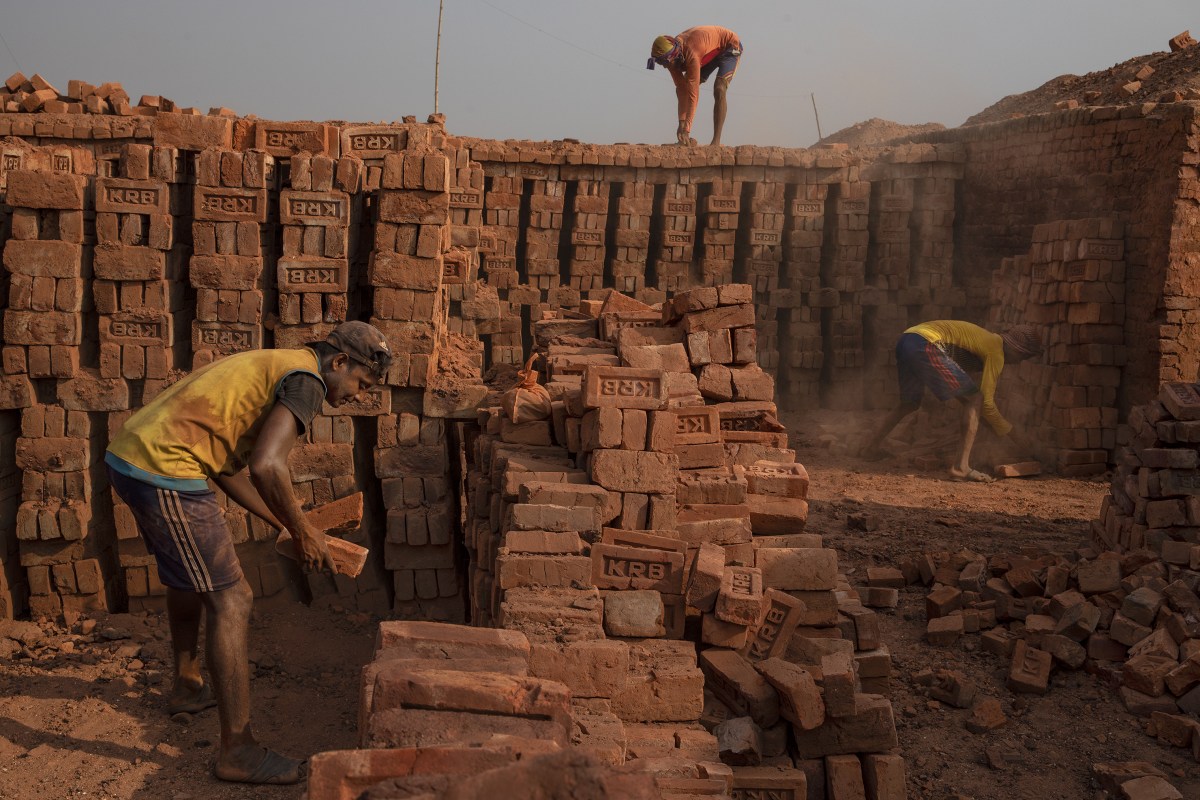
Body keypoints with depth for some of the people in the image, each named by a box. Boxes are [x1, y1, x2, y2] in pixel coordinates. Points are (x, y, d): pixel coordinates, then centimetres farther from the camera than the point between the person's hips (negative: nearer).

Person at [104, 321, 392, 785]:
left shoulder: (272, 366, 21)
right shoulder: (306, 380, -9)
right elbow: (266, 467, -24)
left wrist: (286, 527, 20)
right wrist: (302, 533, -9)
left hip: (126, 454, 11)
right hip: (165, 472, -11)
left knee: (189, 578, 29)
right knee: (230, 602, -4)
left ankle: (187, 687, 49)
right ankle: (237, 751, 2)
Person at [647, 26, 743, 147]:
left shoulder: (691, 54, -42)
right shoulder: (669, 53, -19)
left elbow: (693, 94, -42)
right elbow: (681, 88, -17)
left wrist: (686, 129, -43)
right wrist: (681, 124, -22)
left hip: (730, 46, -8)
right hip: (710, 52, 8)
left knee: (719, 90, -28)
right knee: (682, 88, 0)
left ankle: (716, 141, -25)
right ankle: (684, 138, 1)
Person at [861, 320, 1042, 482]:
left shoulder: (988, 340, 28)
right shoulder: (996, 352, 1)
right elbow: (986, 402, -1)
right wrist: (1013, 434, 10)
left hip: (905, 341, 10)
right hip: (925, 346, -10)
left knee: (910, 403, 31)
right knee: (975, 399, -1)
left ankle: (871, 448, 43)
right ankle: (961, 467, -9)